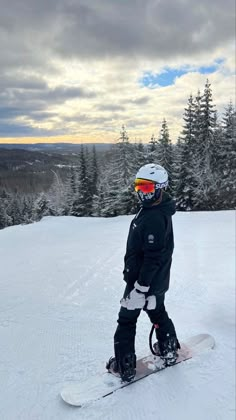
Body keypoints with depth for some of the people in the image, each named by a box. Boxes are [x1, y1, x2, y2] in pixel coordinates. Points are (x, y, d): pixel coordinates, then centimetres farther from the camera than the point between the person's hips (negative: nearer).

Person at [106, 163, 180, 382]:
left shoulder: (155, 218, -28)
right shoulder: (150, 209, 5)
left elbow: (153, 258, -28)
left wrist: (140, 289, -25)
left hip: (144, 281, -9)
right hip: (157, 281, 9)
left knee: (126, 320, 7)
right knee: (158, 313, 25)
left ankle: (124, 366, 22)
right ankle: (169, 350, 43)